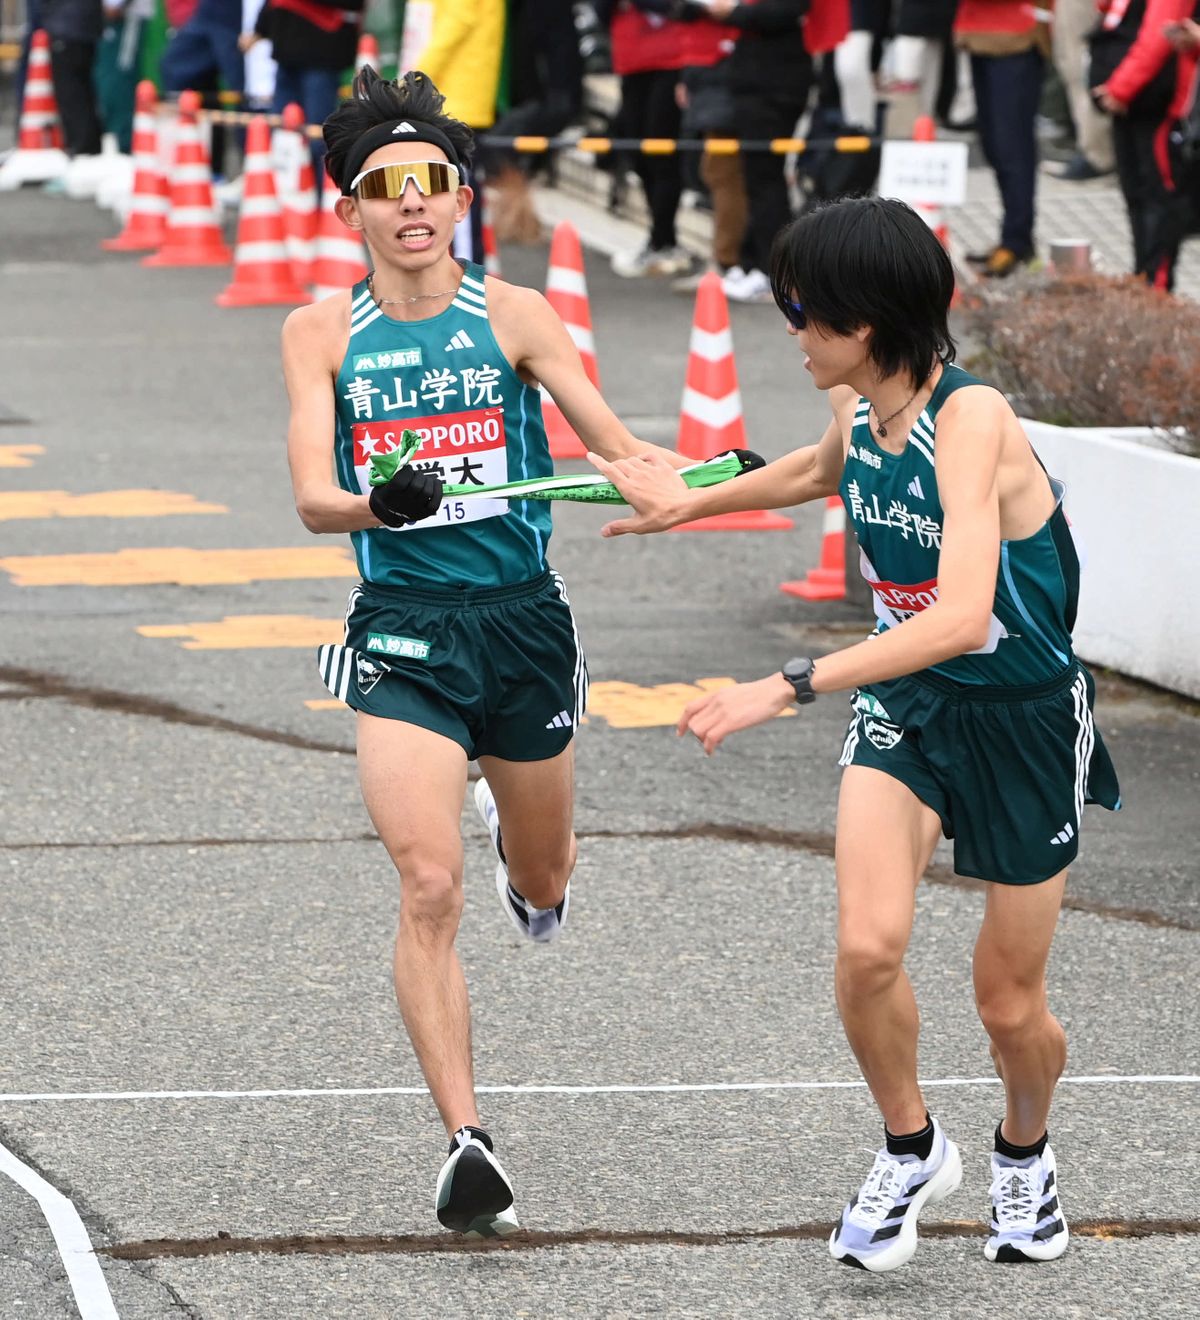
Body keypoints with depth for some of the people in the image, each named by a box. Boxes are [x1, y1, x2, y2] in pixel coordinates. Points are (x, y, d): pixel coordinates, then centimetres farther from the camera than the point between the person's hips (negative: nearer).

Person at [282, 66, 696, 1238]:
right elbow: (311, 495, -9)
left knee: (541, 885, 18)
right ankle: (464, 1142, -13)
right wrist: (375, 502, -31)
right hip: (402, 628, -1)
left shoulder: (512, 315, 0)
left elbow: (616, 446, -8)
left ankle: (521, 846, 57)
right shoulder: (323, 335, 1)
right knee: (430, 888, -17)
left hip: (524, 622, 1)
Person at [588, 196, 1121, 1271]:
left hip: (1025, 721, -5)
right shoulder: (860, 414, -5)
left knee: (1009, 1001, 7)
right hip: (904, 702, 5)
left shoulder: (971, 419, -29)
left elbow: (960, 618, -41)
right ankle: (911, 1152, 9)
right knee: (868, 946, -17)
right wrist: (690, 502, 25)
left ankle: (1024, 1155, 40)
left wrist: (789, 687, -44)